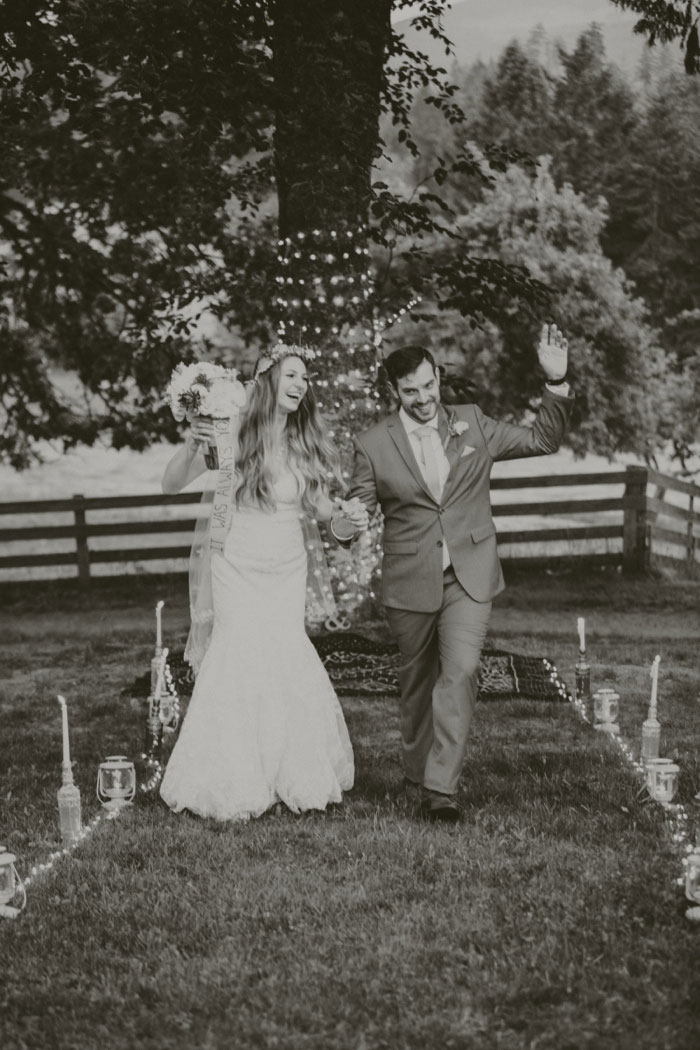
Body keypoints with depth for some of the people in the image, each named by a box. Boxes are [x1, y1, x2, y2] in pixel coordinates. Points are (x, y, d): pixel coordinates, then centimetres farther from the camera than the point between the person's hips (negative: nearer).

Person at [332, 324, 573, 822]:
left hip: (469, 578, 0)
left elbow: (543, 441, 9)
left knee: (460, 673, -16)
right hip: (410, 582, 0)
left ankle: (442, 787, -15)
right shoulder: (374, 444, -2)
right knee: (417, 681, 14)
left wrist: (557, 383, -4)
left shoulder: (472, 424, 4)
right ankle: (418, 773, 35)